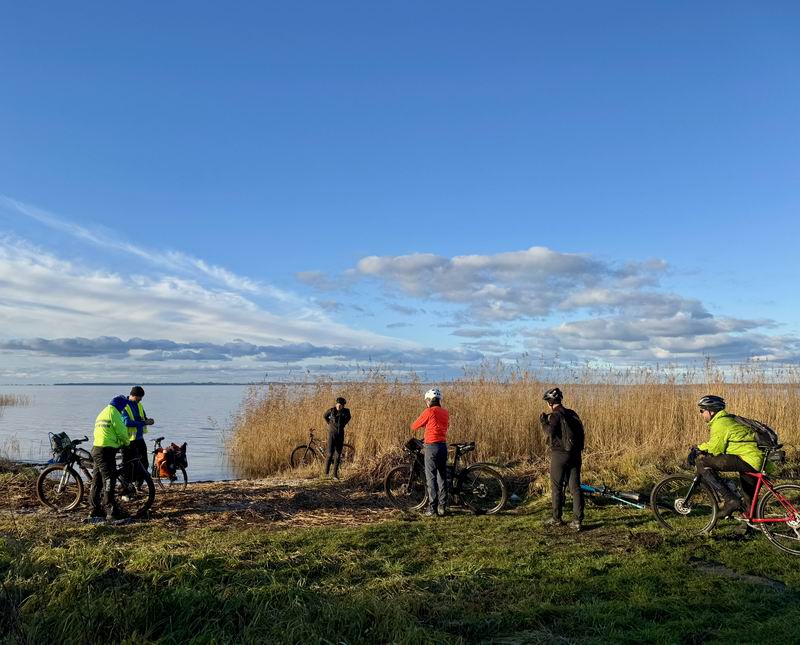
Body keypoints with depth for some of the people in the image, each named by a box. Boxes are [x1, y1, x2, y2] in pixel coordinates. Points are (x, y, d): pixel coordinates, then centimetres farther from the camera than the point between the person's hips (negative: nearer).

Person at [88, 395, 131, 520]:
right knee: (109, 480, -9)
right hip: (106, 450, -10)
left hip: (97, 449, 10)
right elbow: (122, 431, -10)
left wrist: (120, 443, 21)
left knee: (97, 481, 13)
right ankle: (111, 511, -10)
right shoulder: (113, 412, -8)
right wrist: (127, 443, 9)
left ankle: (94, 509, 19)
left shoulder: (102, 413, 22)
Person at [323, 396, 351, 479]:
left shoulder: (346, 411, -4)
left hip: (340, 434, 2)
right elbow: (324, 416, 12)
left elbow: (348, 417, 19)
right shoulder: (331, 410, -9)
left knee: (338, 454, 4)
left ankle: (335, 474, 12)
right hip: (332, 434, -2)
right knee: (330, 454, -11)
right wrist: (329, 424, 7)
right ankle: (326, 471, 9)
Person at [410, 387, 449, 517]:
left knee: (431, 478, -1)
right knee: (442, 477, 11)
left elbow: (414, 426, -1)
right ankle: (442, 507, 14)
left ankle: (432, 508, -1)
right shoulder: (445, 413, 9)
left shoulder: (429, 412, -9)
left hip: (432, 447, -6)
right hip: (443, 446, 6)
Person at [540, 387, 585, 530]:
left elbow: (550, 432, -25)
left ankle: (557, 518, 16)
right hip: (575, 454, 6)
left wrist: (543, 421, -10)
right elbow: (580, 431, 10)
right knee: (575, 487, 6)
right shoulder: (572, 413, 8)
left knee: (557, 487, 7)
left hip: (559, 454, -6)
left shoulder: (555, 415, -11)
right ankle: (578, 520, 4)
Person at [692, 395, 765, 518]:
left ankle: (729, 500, -18)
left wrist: (698, 449, 2)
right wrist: (699, 448, 13)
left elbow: (715, 449, -12)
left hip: (746, 459, -10)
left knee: (701, 462, -16)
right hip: (757, 461, 11)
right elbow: (715, 445, 25)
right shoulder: (727, 419, 21)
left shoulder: (720, 423, -10)